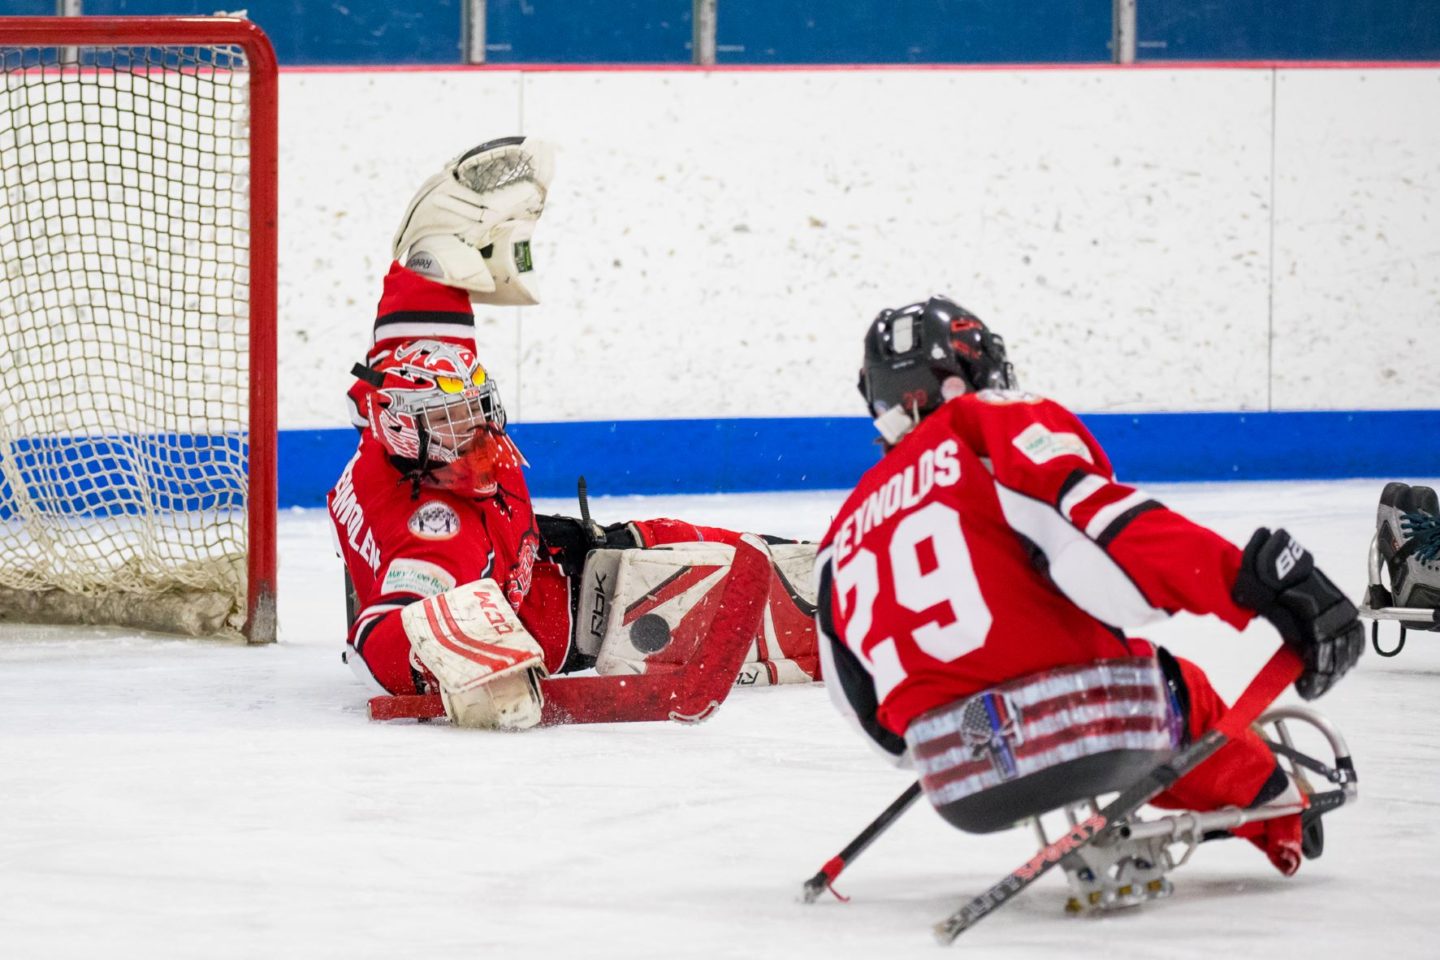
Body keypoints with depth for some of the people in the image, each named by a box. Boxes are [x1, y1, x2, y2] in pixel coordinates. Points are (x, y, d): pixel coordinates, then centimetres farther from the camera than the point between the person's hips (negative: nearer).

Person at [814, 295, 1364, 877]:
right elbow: (1100, 522, -16)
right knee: (1179, 692, 31)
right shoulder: (1000, 423, 3)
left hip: (961, 789, 5)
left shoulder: (847, 531, 20)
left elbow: (864, 702, 22)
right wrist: (1255, 580, -24)